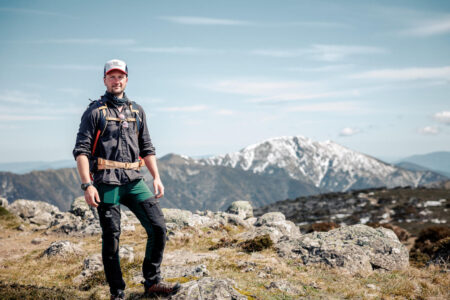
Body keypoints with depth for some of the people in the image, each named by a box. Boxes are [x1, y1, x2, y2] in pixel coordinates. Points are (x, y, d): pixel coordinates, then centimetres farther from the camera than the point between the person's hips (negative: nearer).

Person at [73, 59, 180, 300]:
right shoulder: (95, 112, 2)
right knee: (111, 238, 1)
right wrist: (87, 184, -15)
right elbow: (81, 150, -5)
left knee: (158, 227, -3)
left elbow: (147, 148, 18)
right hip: (106, 184, -4)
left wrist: (156, 177, 7)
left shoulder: (137, 111, 16)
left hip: (134, 182, 4)